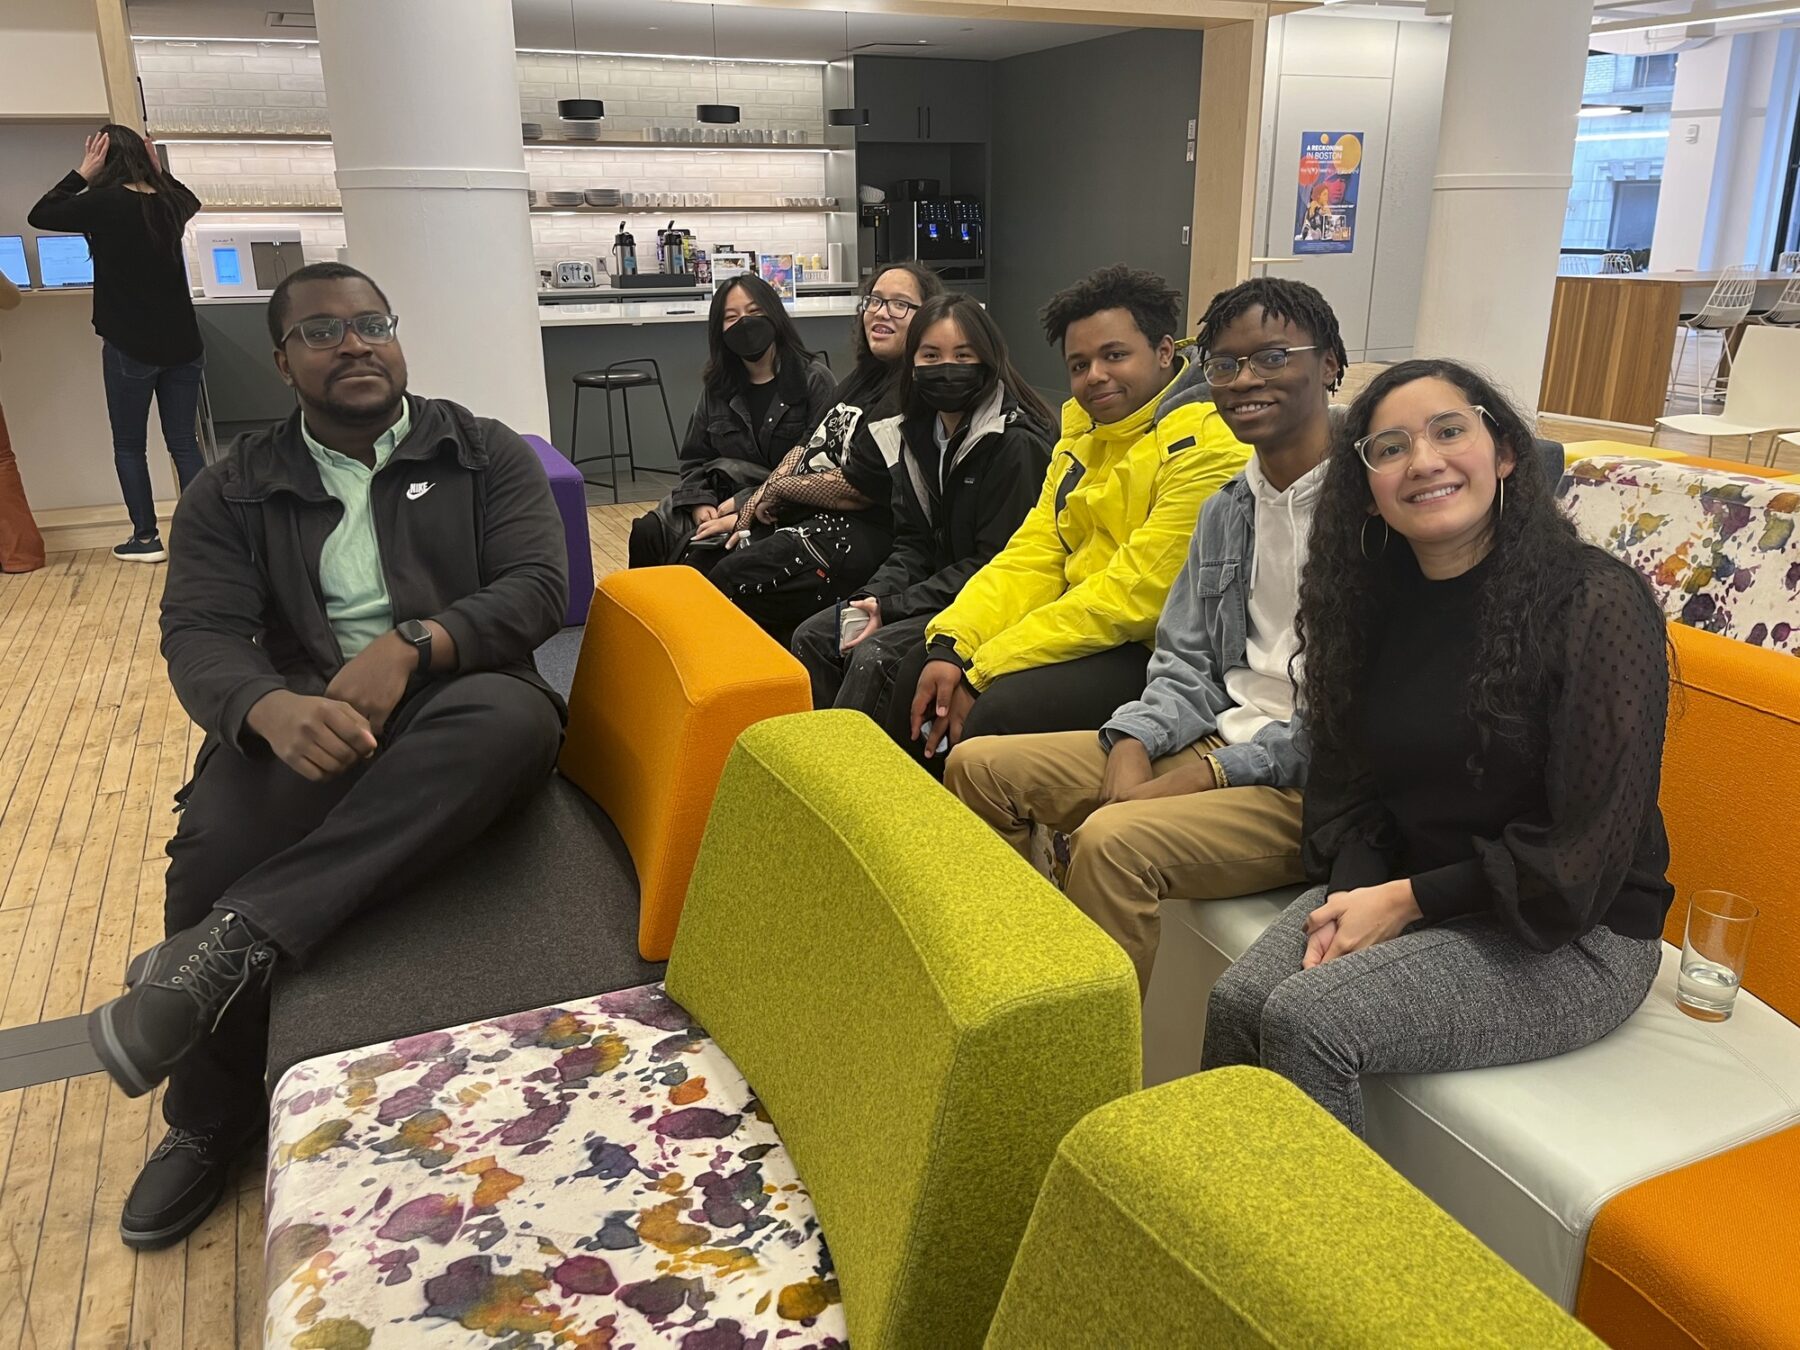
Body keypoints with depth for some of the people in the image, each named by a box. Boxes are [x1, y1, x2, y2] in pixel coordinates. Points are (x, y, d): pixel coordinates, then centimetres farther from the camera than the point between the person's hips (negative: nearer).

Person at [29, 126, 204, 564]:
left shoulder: (105, 202, -11)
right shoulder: (169, 201, 4)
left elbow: (40, 215, 2)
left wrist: (83, 173, 1)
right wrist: (160, 172, 16)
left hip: (130, 346, -4)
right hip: (183, 343, 4)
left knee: (129, 446, 8)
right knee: (184, 443, 8)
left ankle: (146, 538, 10)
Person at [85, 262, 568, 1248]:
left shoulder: (486, 454, 9)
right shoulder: (234, 491, 12)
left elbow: (537, 586, -4)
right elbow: (198, 635, -2)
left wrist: (410, 644, -25)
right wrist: (272, 709, -27)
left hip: (451, 702, -1)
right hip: (301, 716, 1)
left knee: (515, 717, -37)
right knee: (215, 847, -29)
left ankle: (237, 939, -34)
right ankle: (212, 1119, -3)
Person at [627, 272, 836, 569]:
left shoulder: (814, 379, -2)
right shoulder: (717, 387, 15)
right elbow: (694, 460, 15)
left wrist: (748, 502, -18)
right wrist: (700, 504, -9)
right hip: (722, 500, 5)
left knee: (701, 554, -30)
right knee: (646, 533, -21)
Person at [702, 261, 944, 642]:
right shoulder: (864, 376, 15)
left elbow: (856, 489, -19)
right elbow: (806, 447, 15)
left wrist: (777, 488, -2)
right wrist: (748, 512, 4)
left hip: (859, 534, -10)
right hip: (802, 515, 10)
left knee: (730, 581, -22)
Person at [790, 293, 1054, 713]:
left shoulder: (1016, 443, -17)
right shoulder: (916, 434, 8)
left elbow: (995, 562, -18)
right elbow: (913, 544, 9)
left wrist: (892, 608, -19)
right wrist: (873, 597, -12)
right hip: (938, 586, 8)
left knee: (874, 655, -25)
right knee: (812, 636, -2)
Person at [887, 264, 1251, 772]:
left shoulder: (1208, 445, -17)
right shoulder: (1085, 431, 11)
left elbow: (1135, 595, -23)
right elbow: (1031, 559, 6)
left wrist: (982, 671, -22)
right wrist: (950, 645, -11)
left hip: (1158, 652, -8)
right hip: (1086, 628, 9)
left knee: (1003, 708, -27)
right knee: (922, 669, 5)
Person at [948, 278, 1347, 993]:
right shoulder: (1227, 508, 14)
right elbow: (1185, 664, 13)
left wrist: (1212, 773, -18)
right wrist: (1133, 746, -7)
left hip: (1312, 782, -8)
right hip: (1216, 739, 8)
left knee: (1112, 840, -34)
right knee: (980, 765, 1)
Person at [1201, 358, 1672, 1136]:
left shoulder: (1597, 604, -16)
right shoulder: (1376, 598, 3)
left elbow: (1581, 856, -17)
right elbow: (1349, 783, 8)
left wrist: (1406, 901, -15)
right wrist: (1351, 896, -11)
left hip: (1573, 936, -5)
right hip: (1397, 891, 5)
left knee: (1308, 1019, -25)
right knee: (1236, 1002, -19)